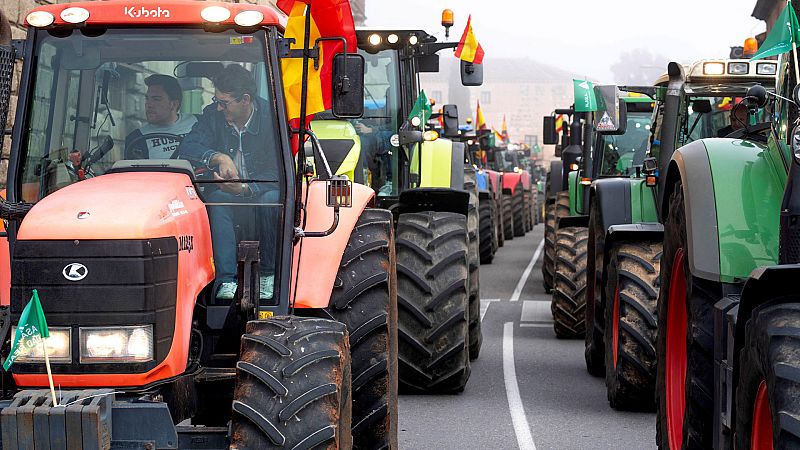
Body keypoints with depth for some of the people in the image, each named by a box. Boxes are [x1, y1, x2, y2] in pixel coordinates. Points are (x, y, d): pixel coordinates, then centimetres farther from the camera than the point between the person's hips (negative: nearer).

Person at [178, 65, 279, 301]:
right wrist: (218, 157, -32)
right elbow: (186, 148, -13)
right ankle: (226, 281, -39)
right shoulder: (214, 115, -3)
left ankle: (270, 274, -20)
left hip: (262, 188, -2)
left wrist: (244, 188, -38)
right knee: (216, 198, -32)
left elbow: (278, 172, -20)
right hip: (226, 190, 2)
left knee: (270, 199, -36)